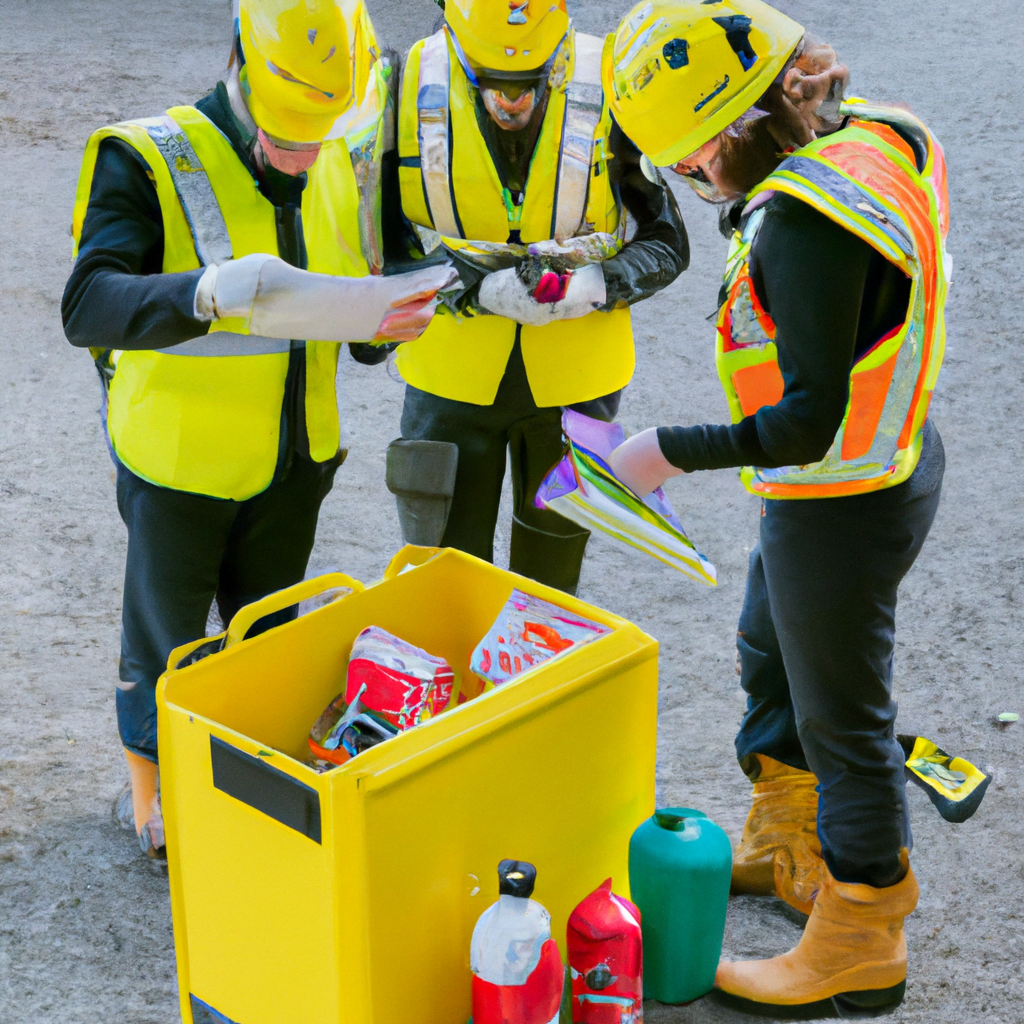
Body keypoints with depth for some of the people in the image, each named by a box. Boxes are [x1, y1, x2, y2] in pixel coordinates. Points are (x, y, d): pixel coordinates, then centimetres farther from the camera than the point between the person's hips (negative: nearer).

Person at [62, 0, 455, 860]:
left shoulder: (345, 164, -4)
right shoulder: (152, 163, -22)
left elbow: (350, 301, 7)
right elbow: (88, 306, -35)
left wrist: (387, 318, -17)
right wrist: (205, 293, -53)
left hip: (294, 460, 5)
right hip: (180, 460, -5)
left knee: (269, 634, 22)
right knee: (166, 635, 14)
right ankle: (150, 790, 38)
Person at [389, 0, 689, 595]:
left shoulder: (609, 92, -14)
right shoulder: (414, 87, -14)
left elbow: (667, 245, -6)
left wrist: (582, 289, -25)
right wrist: (472, 287, -25)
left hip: (572, 375, 0)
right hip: (452, 374, 0)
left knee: (551, 582, 18)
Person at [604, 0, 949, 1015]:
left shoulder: (805, 223, -32)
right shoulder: (882, 134, -3)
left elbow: (810, 420, -31)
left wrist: (672, 451, -24)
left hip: (839, 508, -10)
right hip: (897, 458, 10)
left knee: (842, 720, 8)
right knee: (769, 654, 28)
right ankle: (782, 845, 51)